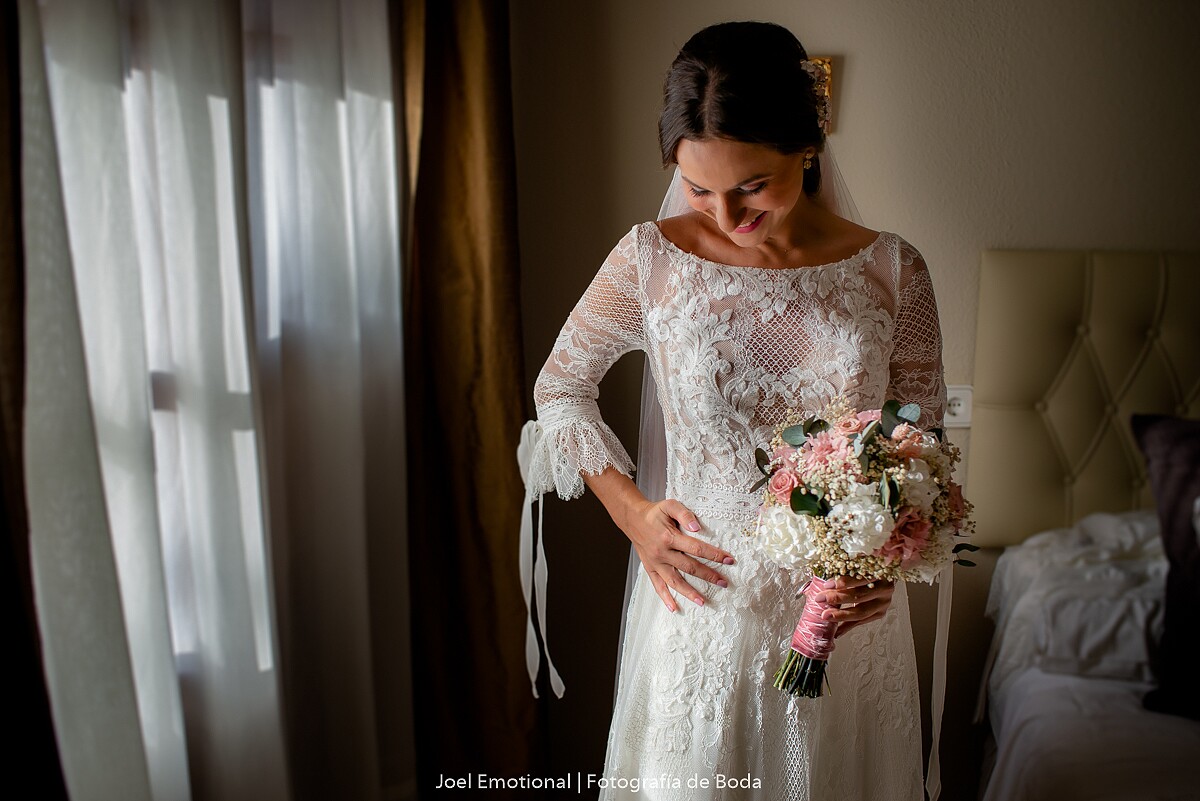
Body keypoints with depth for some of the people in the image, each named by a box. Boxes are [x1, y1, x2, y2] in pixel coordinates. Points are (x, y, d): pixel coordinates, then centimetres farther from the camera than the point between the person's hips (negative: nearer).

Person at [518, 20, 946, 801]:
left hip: (845, 610, 2)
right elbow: (560, 387, 3)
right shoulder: (652, 258, -9)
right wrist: (631, 510, -7)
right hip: (703, 594, -1)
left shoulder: (892, 270, -6)